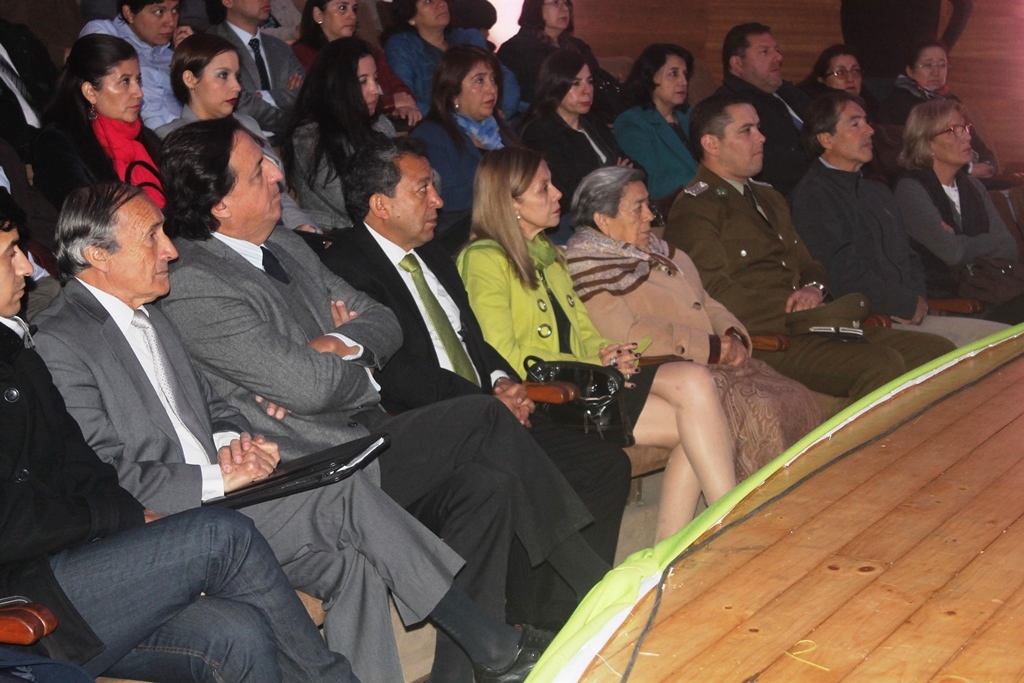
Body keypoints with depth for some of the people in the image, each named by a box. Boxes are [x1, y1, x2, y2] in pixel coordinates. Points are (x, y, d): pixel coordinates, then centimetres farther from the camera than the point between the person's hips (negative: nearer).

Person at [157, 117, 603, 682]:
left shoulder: (285, 246, 13)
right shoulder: (192, 286, -15)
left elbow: (385, 324, 12)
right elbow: (310, 385, -22)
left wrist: (333, 348, -10)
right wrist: (356, 349, 0)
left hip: (368, 440, 8)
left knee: (487, 482, -12)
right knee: (486, 419, -15)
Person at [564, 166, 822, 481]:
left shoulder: (656, 250, 21)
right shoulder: (586, 265, -6)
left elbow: (706, 304, 24)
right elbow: (626, 335, -17)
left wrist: (733, 336, 1)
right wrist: (710, 348, -15)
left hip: (714, 362, 8)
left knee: (797, 401, -11)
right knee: (757, 414, -26)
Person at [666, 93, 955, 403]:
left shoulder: (768, 198, 25)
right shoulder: (693, 209, -4)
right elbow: (718, 297, -13)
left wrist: (813, 290, 1)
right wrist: (798, 311, -13)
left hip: (805, 323, 9)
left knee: (938, 351, -6)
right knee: (883, 365, -30)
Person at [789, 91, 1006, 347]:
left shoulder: (878, 192, 25)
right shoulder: (811, 196, -7)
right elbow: (846, 277, -14)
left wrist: (919, 302, 3)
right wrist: (910, 306, -5)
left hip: (909, 318, 9)